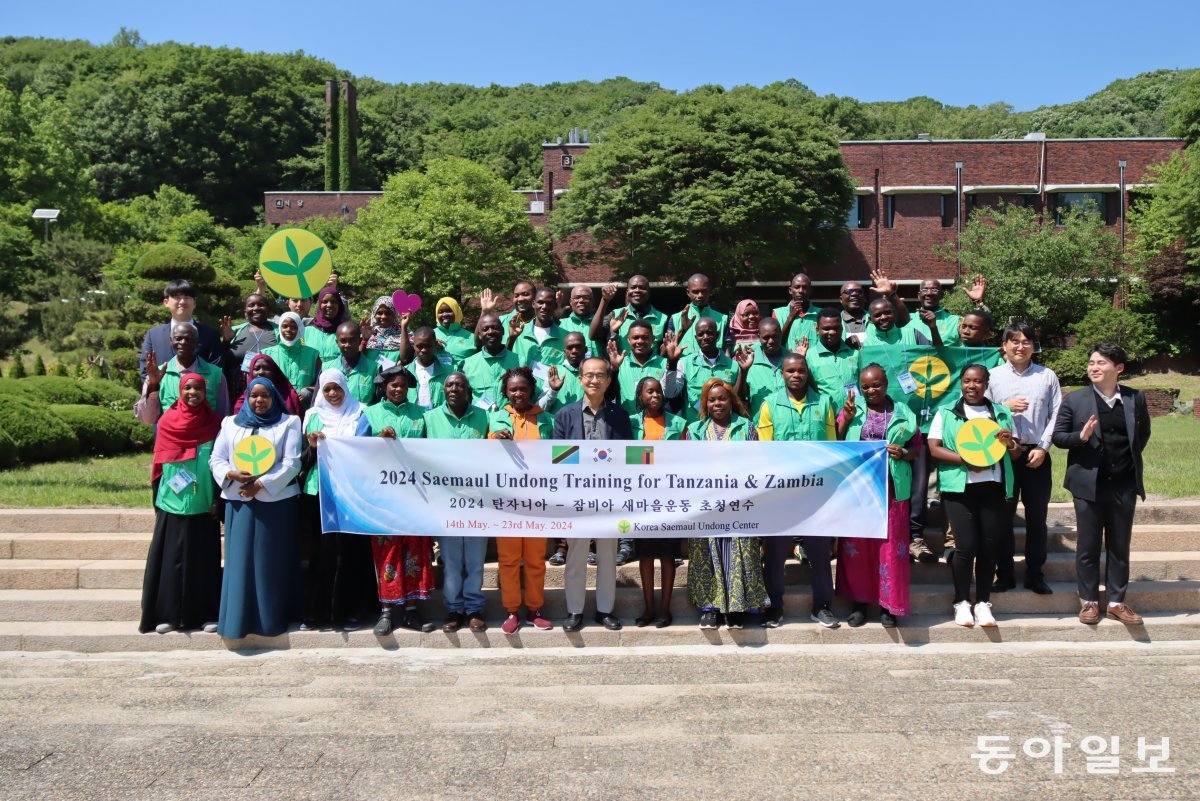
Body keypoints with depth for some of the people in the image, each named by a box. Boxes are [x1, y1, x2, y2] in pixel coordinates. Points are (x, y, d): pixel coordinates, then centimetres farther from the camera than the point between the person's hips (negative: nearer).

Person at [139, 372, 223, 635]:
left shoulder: (214, 424, 3)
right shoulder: (167, 422, 3)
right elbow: (159, 464, 7)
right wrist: (158, 500, 5)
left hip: (204, 505, 0)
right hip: (172, 504, 0)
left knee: (203, 559, 4)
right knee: (171, 559, 2)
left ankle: (206, 614, 10)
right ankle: (167, 614, 10)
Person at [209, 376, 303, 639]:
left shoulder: (288, 423, 5)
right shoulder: (230, 423, 14)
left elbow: (292, 462, -4)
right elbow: (216, 459, 10)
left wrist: (261, 484, -13)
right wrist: (231, 474, -11)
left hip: (276, 500, -2)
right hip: (239, 501, 3)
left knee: (273, 561, 1)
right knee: (240, 560, 2)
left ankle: (272, 618, 9)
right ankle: (238, 619, 8)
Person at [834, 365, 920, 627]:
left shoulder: (902, 413, 7)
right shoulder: (852, 408, 6)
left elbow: (916, 446, 11)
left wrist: (904, 454, -9)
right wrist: (846, 419, -11)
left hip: (890, 489, 0)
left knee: (891, 546, 2)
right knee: (856, 545, 6)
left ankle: (889, 604, 14)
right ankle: (858, 601, 19)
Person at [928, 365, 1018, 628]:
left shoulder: (1001, 413, 16)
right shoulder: (946, 414, 6)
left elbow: (1014, 454, 18)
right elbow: (934, 449, -2)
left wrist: (1010, 442, -6)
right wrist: (966, 461, -16)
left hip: (993, 487, 3)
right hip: (959, 488, -3)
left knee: (989, 546, 2)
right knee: (966, 545, -8)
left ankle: (983, 602, 15)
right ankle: (961, 602, 8)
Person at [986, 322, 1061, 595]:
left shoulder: (1047, 376, 6)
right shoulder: (993, 375, 5)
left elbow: (1056, 416, 2)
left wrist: (1043, 447, -6)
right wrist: (1005, 407, -14)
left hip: (1037, 454, 1)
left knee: (1037, 517, 6)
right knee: (1002, 516, 4)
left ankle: (1035, 575, 17)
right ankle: (1005, 574, 13)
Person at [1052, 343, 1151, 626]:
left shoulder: (1135, 398, 3)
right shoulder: (1074, 399, -3)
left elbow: (1144, 431, 18)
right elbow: (1058, 436, -2)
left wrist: (1132, 457, 8)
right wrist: (1081, 436, -20)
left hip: (1124, 485, 2)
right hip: (1089, 484, -2)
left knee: (1119, 546, 10)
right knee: (1088, 546, 6)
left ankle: (1116, 601, 21)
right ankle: (1089, 601, 18)